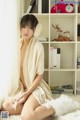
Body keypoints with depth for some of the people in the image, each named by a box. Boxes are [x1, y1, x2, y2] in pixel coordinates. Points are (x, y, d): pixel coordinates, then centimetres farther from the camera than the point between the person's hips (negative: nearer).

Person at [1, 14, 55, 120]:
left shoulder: (38, 47, -14)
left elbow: (40, 75, -11)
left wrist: (27, 92, -18)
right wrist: (22, 90, -4)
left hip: (35, 87, -6)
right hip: (21, 87, 6)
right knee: (5, 107, -20)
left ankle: (53, 107, -6)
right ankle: (32, 107, -3)